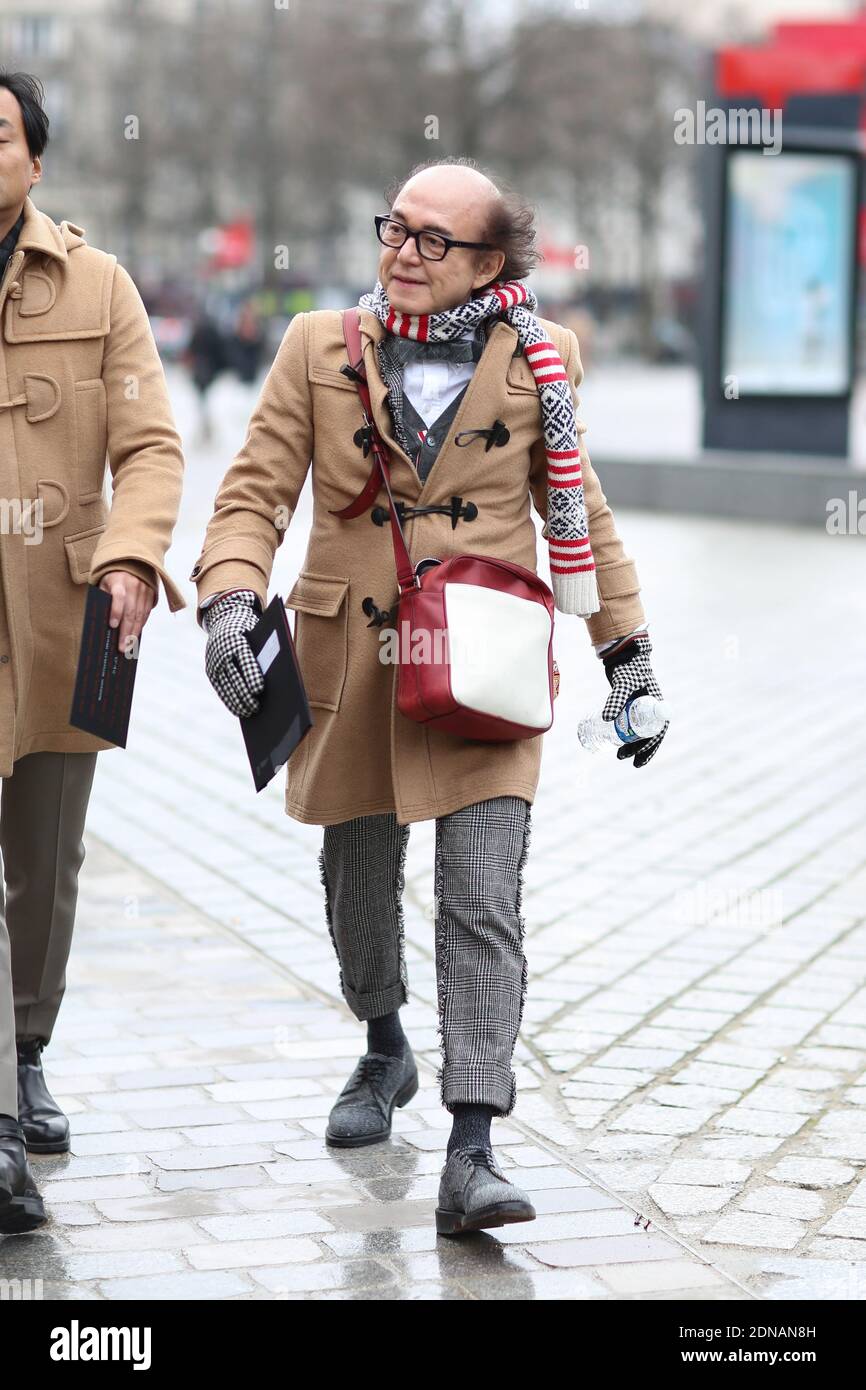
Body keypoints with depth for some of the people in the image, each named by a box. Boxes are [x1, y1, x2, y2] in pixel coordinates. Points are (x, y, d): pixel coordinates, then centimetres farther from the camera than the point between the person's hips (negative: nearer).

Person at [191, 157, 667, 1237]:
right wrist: (230, 601, -19)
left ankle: (470, 1158, -13)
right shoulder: (319, 349, 3)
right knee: (358, 892, 16)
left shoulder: (537, 360, 3)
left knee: (482, 905, -12)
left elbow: (579, 510, 12)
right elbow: (255, 490, 0)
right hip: (352, 668, 2)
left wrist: (627, 649, 12)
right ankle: (384, 1053, 44)